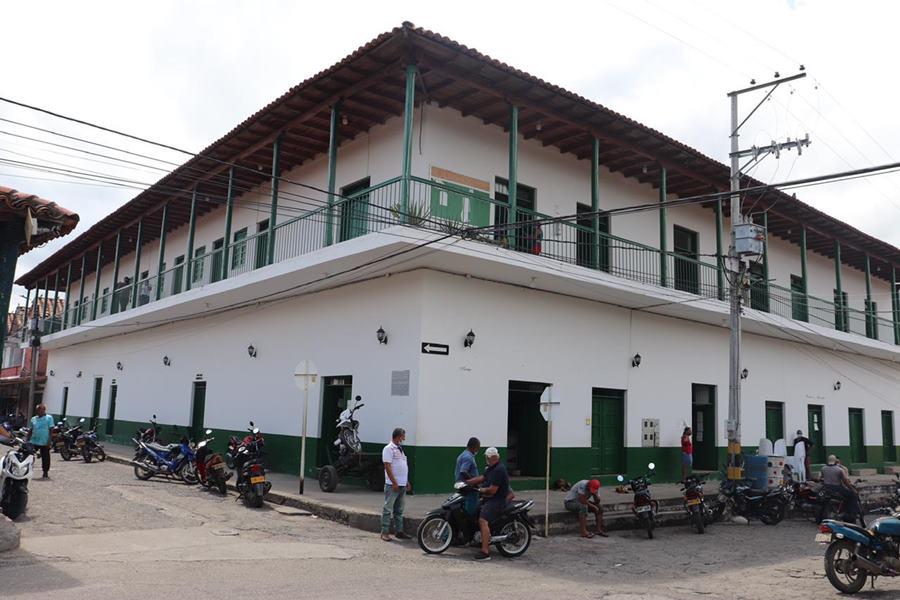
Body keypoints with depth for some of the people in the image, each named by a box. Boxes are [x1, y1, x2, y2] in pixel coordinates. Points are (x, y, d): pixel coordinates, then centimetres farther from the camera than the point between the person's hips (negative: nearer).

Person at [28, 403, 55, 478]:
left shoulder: (49, 418, -2)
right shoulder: (33, 419, 12)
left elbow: (51, 430, -6)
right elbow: (30, 431, 16)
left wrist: (49, 441, -12)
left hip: (44, 442, -4)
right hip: (34, 441, 4)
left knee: (45, 458, 4)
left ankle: (45, 473, 14)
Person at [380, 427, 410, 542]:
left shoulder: (400, 449, 17)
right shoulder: (389, 449, -10)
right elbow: (387, 466, -16)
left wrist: (406, 482, 19)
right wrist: (394, 483, -19)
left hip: (402, 485, 9)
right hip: (393, 485, -9)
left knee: (399, 510, 12)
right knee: (388, 509, -4)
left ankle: (399, 531, 18)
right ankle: (385, 532, 0)